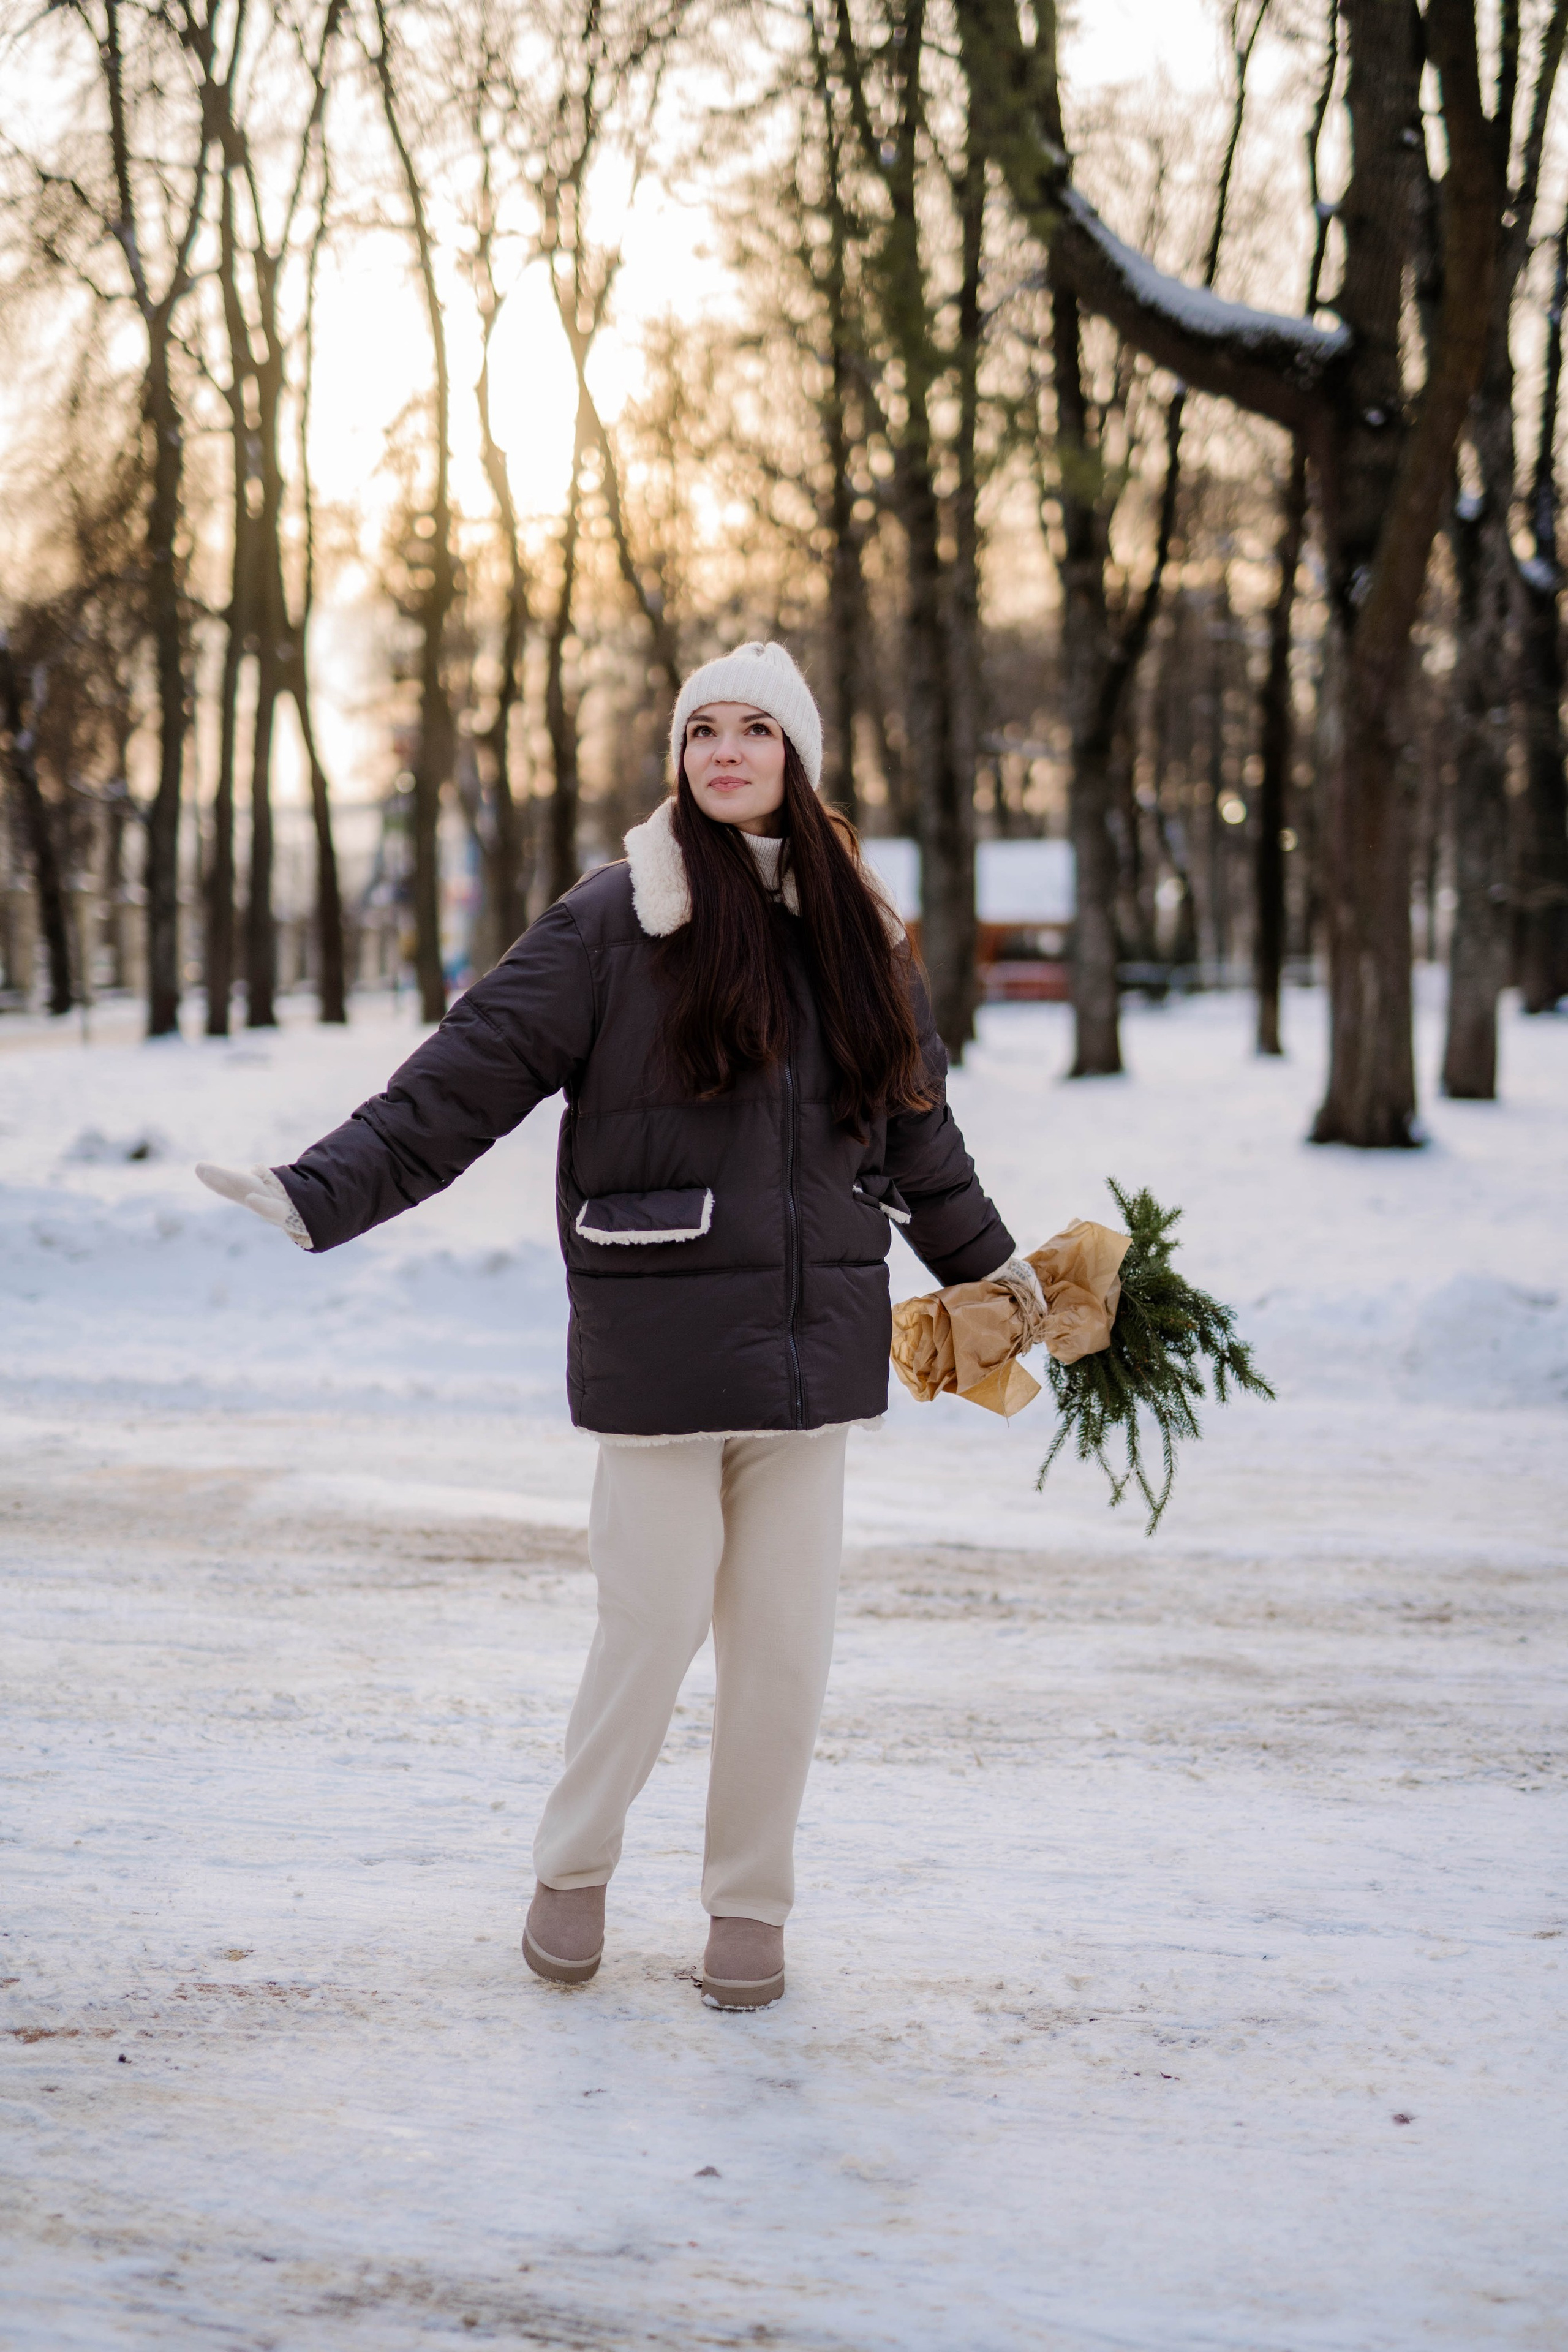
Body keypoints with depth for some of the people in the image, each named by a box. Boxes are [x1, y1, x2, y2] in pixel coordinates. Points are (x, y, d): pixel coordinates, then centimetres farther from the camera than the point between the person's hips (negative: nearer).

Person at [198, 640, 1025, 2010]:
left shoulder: (856, 930, 11)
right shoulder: (620, 919, -2)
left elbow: (917, 1130, 24)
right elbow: (467, 1078, -6)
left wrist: (995, 1274, 33)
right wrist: (318, 1194, -14)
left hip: (812, 1339, 4)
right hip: (661, 1342, -4)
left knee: (787, 1639, 6)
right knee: (656, 1625, -1)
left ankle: (751, 1905, 23)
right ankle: (574, 1870, 24)